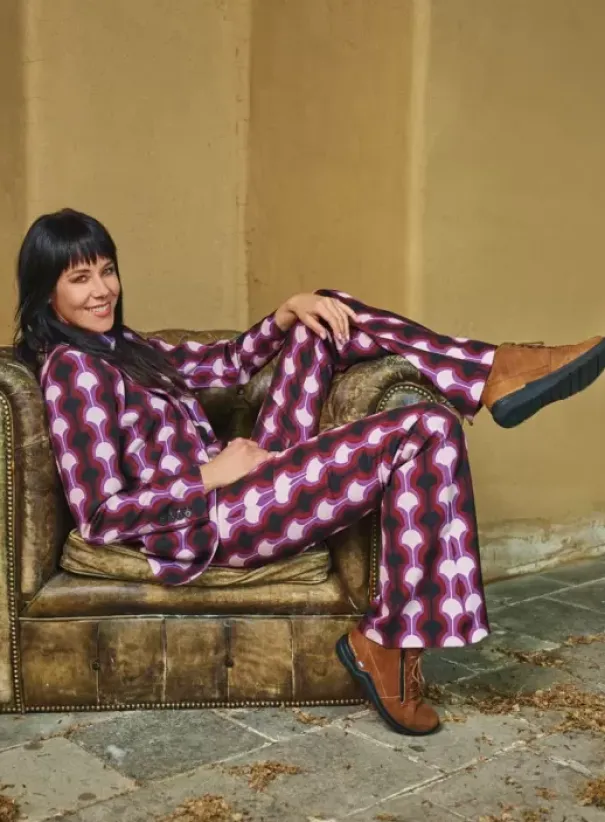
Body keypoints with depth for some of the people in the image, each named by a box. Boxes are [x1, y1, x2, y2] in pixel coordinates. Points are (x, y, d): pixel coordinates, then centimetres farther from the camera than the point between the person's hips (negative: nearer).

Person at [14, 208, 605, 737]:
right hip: (205, 526, -10)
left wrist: (288, 313, 2)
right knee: (428, 432, -19)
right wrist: (212, 474, -16)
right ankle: (387, 644, -13)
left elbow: (224, 364, 18)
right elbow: (98, 518, -19)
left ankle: (498, 373, 0)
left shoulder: (116, 345, 16)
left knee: (328, 318, 11)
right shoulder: (72, 369, -13)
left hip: (236, 481, 10)